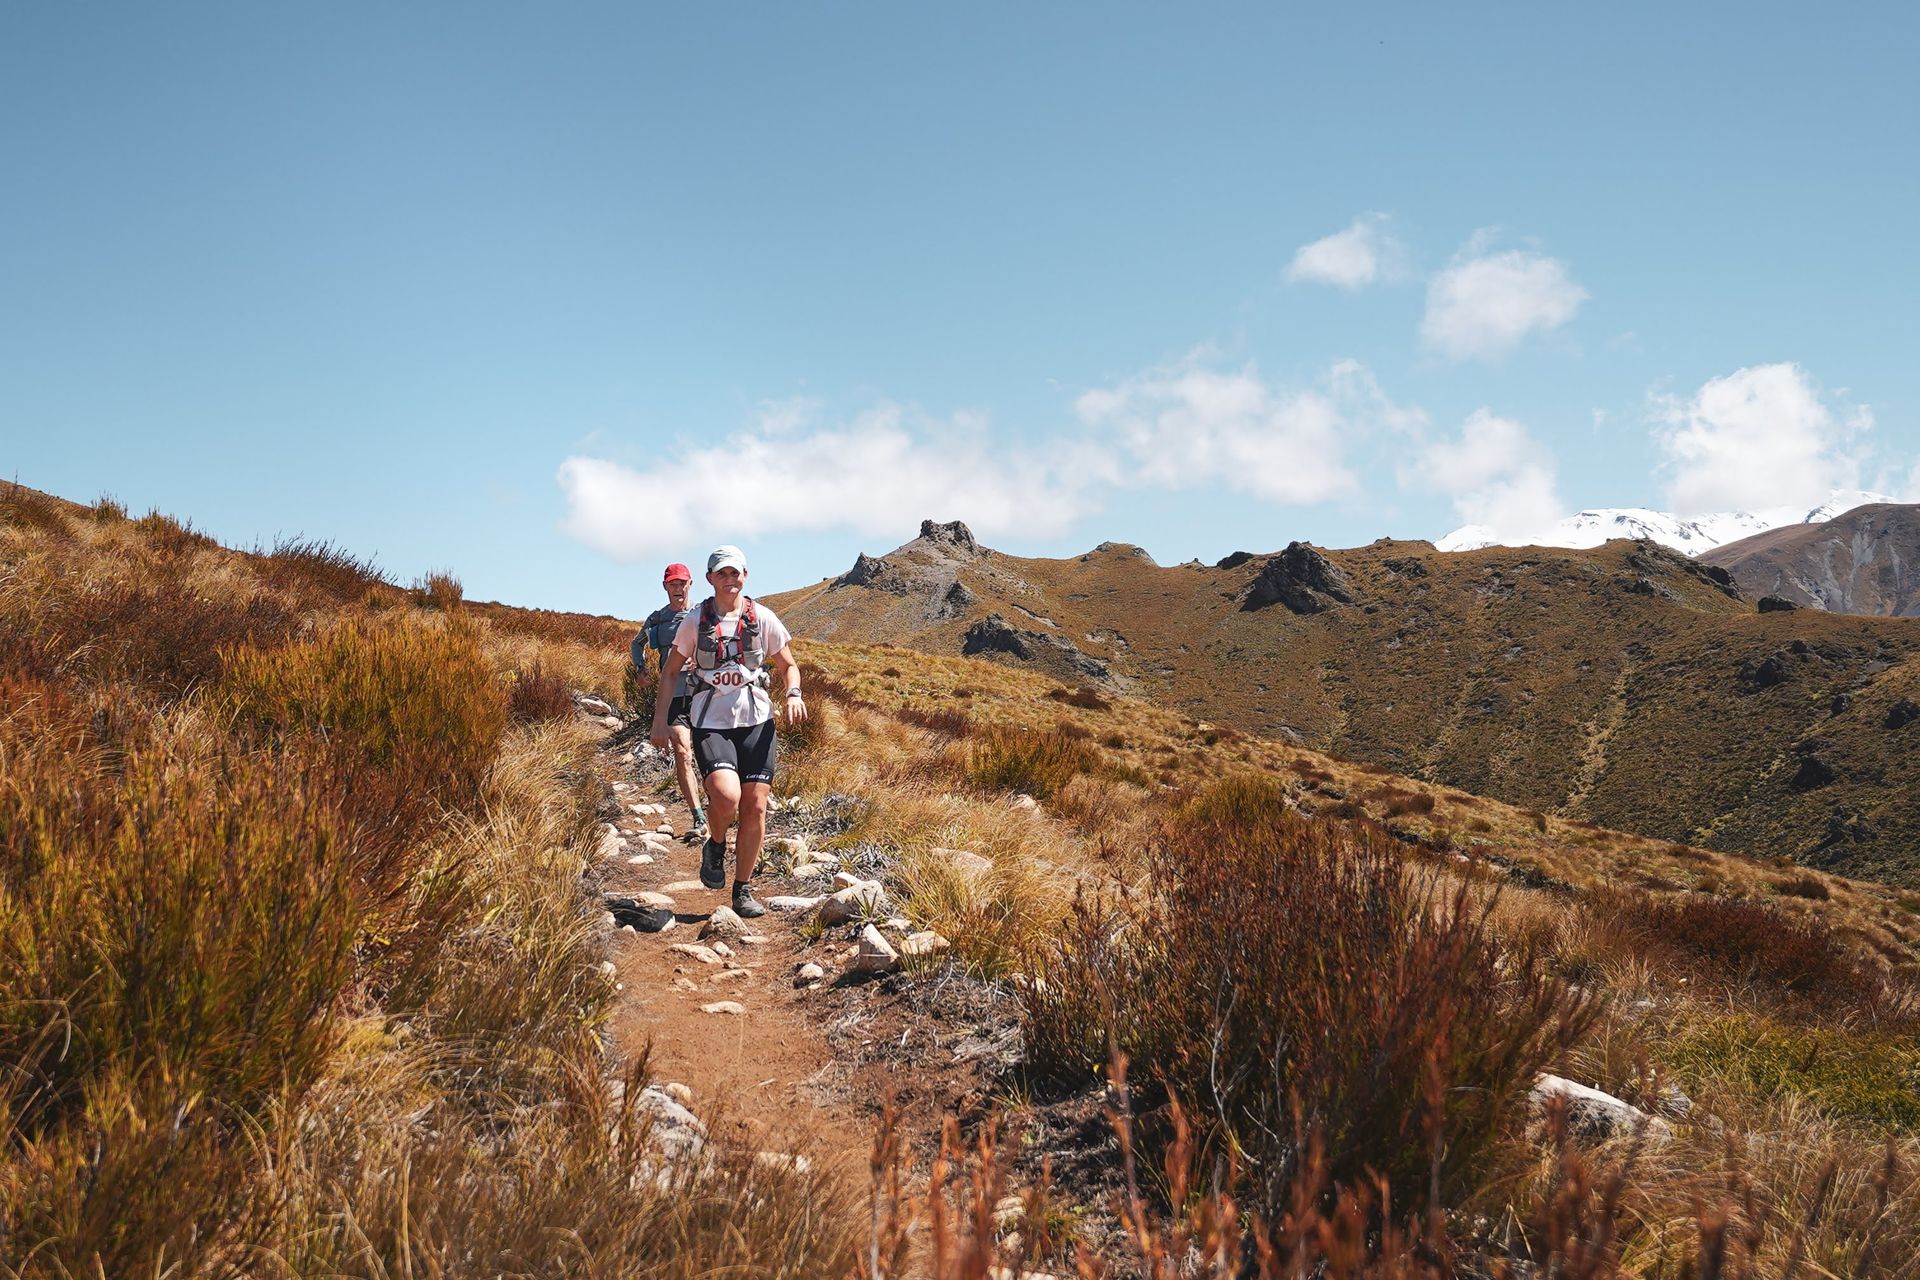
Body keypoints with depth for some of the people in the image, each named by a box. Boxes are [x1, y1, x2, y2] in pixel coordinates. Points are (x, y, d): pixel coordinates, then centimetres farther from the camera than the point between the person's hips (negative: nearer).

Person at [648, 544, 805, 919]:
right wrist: (660, 719, 4)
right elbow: (670, 671, 10)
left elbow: (788, 665, 13)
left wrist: (793, 694, -8)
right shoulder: (695, 621, 3)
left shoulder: (763, 618, 4)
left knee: (755, 807, -1)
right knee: (726, 796, -24)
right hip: (710, 722, -2)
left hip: (756, 721, 2)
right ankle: (715, 845, 11)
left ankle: (743, 890, 13)